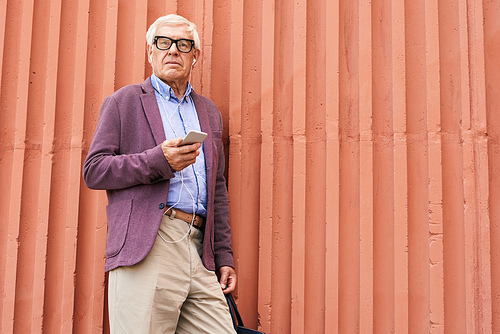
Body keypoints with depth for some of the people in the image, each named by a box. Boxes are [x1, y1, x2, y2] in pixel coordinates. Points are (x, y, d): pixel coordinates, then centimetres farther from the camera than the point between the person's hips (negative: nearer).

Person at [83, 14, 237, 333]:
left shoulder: (209, 112, 24)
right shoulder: (123, 101, 10)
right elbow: (93, 171, 1)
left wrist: (224, 257, 16)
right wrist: (158, 161, -12)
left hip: (199, 253, 4)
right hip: (145, 247, -4)